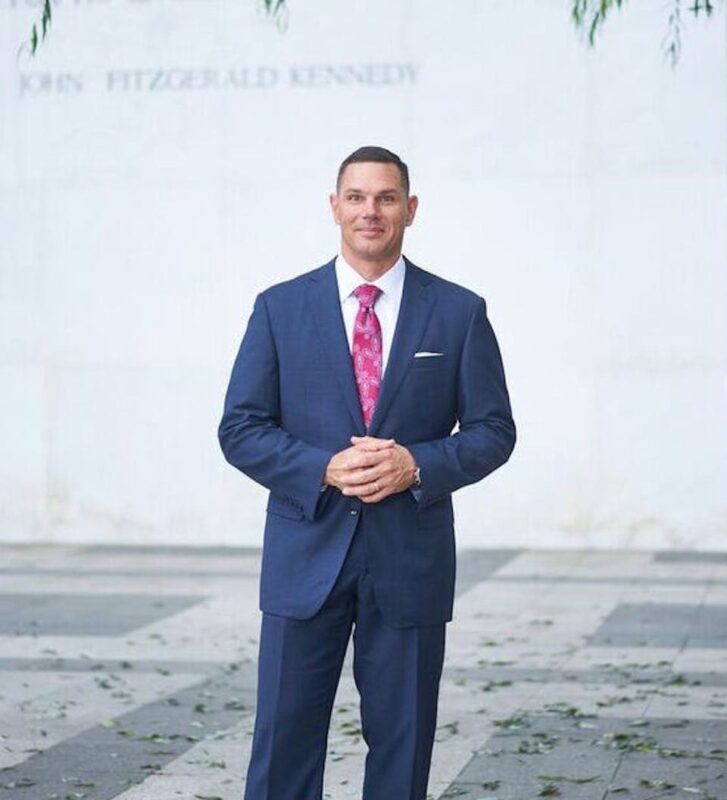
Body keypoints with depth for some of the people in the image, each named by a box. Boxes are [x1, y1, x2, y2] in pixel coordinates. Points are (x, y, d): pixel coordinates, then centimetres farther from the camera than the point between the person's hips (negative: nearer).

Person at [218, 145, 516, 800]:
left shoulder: (460, 313, 5)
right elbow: (240, 429, 2)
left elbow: (493, 430, 5)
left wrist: (418, 465, -14)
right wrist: (324, 469, -15)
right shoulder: (280, 308, 5)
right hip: (306, 555, 0)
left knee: (402, 747, 8)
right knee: (284, 744, 0)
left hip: (411, 560, 0)